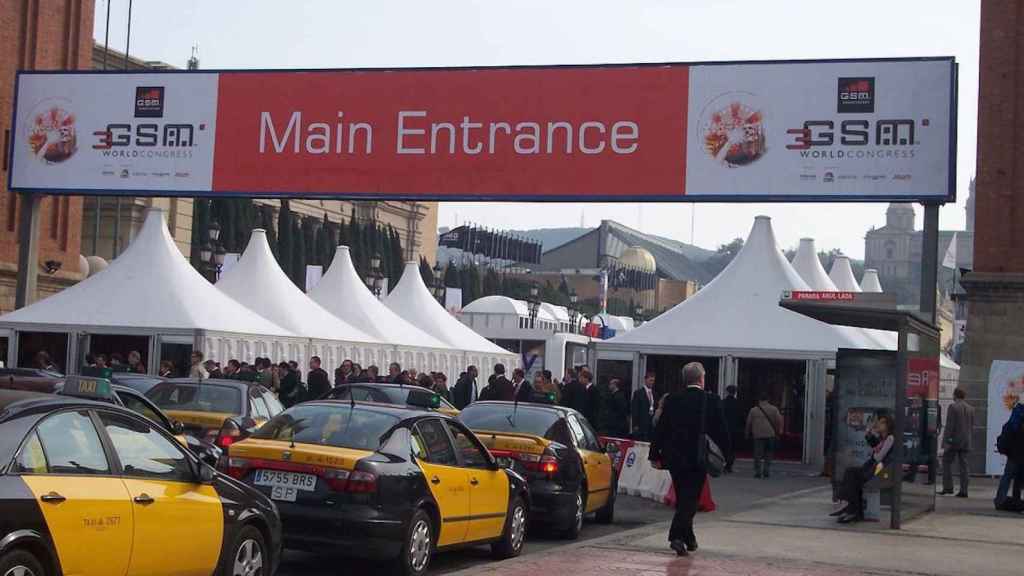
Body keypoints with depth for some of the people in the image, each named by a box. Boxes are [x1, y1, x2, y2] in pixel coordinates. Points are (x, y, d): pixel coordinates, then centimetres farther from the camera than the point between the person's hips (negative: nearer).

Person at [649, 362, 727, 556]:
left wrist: (655, 455, 8)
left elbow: (660, 428, 2)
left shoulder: (672, 399, 0)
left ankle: (689, 538, 26)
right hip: (697, 458, -3)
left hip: (674, 457, 3)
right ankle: (677, 537, -15)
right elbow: (720, 432, -2)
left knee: (683, 498, 17)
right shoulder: (711, 401, -7)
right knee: (689, 499, -1)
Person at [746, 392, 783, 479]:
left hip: (758, 436, -1)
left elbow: (748, 423, 6)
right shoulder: (774, 409, 4)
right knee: (768, 455, 10)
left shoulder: (753, 410, 4)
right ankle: (767, 472, 6)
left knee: (758, 455, 2)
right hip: (770, 435, 1)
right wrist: (777, 432, 12)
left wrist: (748, 434, 17)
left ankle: (758, 472, -2)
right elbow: (779, 422, 2)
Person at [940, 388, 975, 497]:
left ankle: (948, 487, -2)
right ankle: (963, 490, 1)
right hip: (966, 442, 5)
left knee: (946, 462, 4)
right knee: (963, 465, 5)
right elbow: (972, 427, 12)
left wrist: (946, 440, -12)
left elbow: (949, 425, -13)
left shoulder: (953, 407, -9)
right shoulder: (971, 409, 8)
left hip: (954, 440, -5)